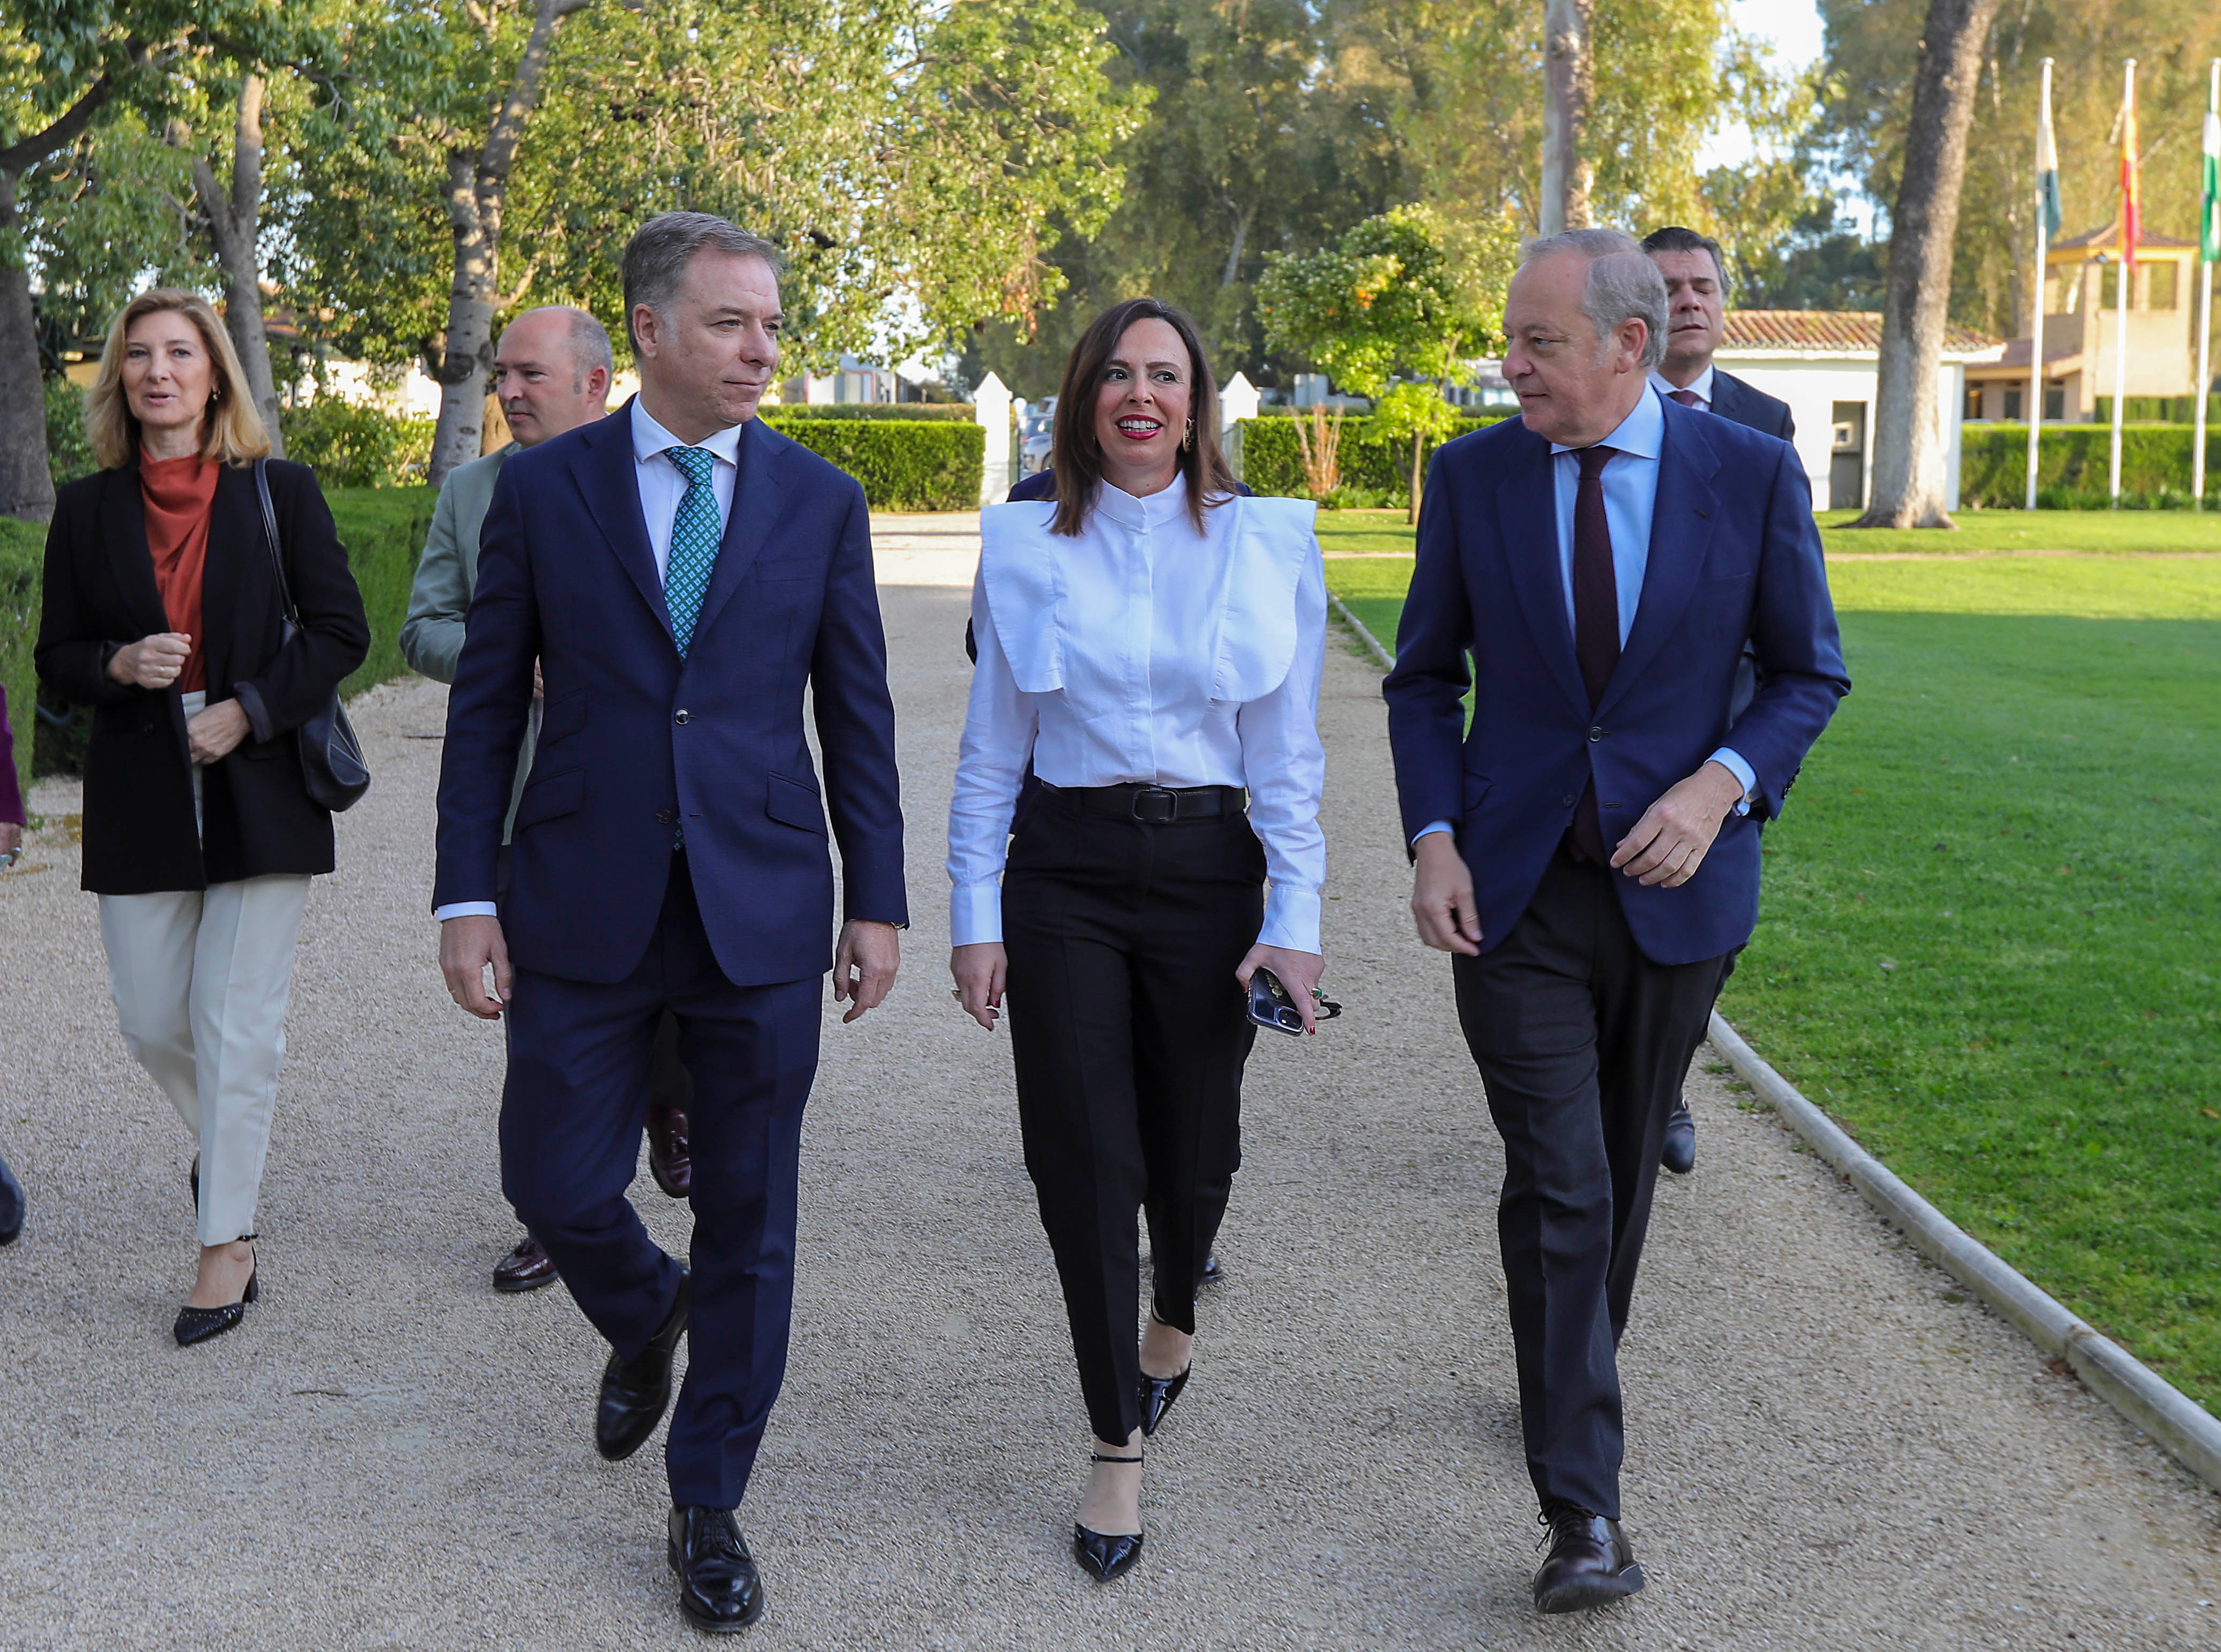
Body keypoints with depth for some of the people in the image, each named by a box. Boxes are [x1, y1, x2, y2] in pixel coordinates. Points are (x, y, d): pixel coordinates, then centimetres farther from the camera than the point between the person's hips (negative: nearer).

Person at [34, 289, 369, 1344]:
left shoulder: (280, 493, -1)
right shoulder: (88, 509, 5)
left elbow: (341, 632, -1)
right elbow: (56, 656, 9)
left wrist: (248, 711, -13)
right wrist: (120, 666, -13)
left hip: (261, 791, -3)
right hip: (140, 799, 3)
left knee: (237, 1022, -3)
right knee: (150, 1021, 7)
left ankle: (229, 1243, 5)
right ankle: (223, 1139, 38)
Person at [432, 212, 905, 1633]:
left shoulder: (821, 502, 3)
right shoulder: (543, 488, 1)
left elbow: (857, 714, 6)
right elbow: (488, 703, 3)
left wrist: (878, 902, 4)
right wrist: (467, 897, -2)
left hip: (762, 913, 0)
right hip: (585, 912, 0)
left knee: (749, 1220, 6)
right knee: (554, 1184, 4)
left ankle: (711, 1506, 23)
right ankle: (646, 1319, 40)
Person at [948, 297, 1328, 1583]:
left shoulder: (1267, 545, 1)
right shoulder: (1027, 547, 3)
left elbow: (1288, 751, 1)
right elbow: (991, 749, 5)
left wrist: (1296, 919, -6)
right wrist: (974, 916, 0)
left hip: (1208, 866, 0)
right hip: (1064, 872, 0)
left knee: (1192, 1143, 9)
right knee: (1084, 1159, -1)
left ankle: (1176, 1317, 44)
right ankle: (1120, 1444, 13)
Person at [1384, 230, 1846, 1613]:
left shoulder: (1752, 476, -5)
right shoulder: (1473, 476, -2)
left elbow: (1812, 672, 3)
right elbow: (1427, 678, 6)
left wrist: (1720, 785, -14)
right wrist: (1434, 840, -7)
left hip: (1676, 885, 1)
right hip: (1515, 890, 0)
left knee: (1624, 1173, 16)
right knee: (1557, 1184, -8)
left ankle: (1576, 1376, 42)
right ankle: (1585, 1511, -5)